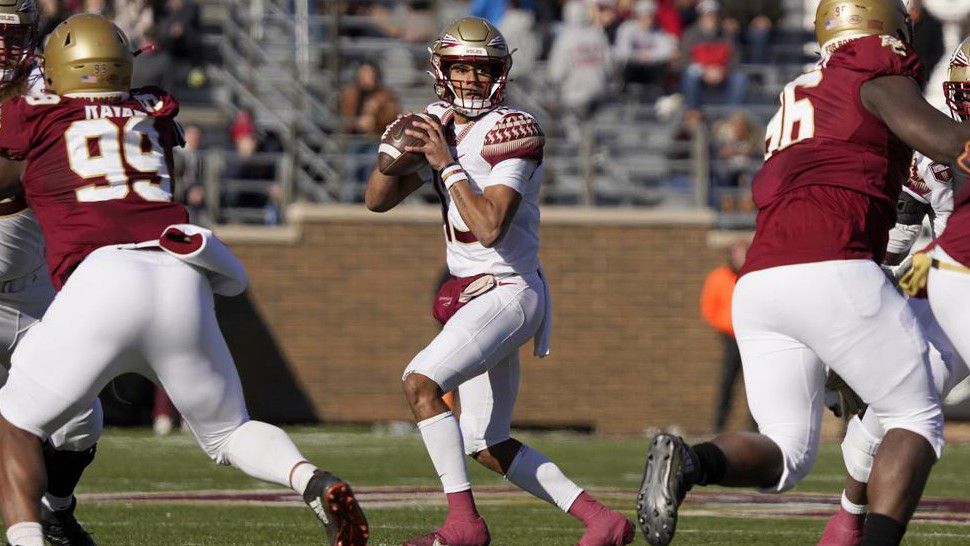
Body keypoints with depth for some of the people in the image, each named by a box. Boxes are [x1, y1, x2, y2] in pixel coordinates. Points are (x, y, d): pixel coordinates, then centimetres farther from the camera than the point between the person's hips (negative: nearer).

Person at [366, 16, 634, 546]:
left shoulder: (509, 133, -15)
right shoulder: (439, 127, 9)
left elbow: (489, 228, -24)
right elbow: (377, 200, 8)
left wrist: (447, 163, -20)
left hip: (509, 292, -9)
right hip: (472, 298, 9)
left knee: (421, 381, -25)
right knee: (488, 447, 11)